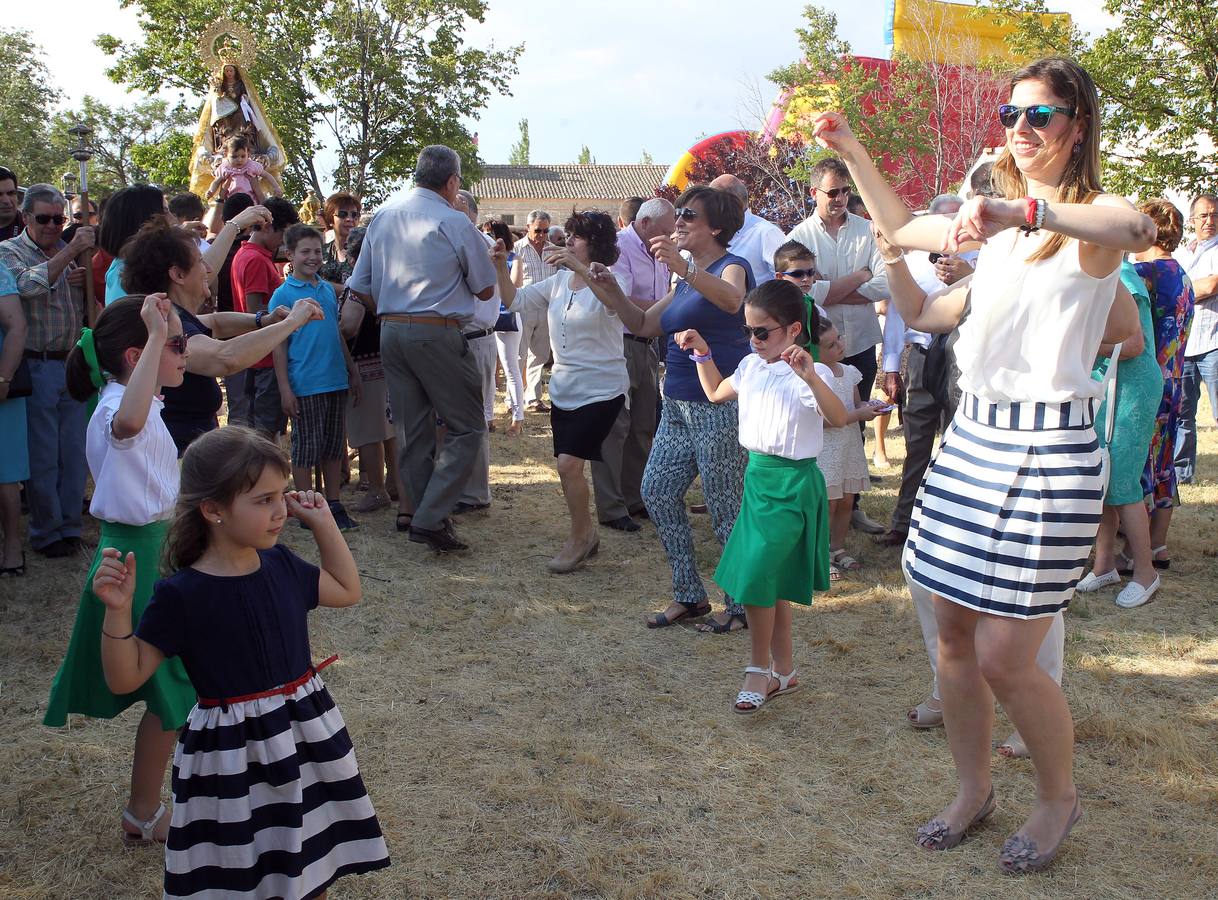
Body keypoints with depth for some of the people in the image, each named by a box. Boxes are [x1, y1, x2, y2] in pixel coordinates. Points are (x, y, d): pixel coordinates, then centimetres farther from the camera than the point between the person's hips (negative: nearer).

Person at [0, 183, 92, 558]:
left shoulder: (68, 253, 14)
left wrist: (86, 282, -2)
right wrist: (70, 252, -27)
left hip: (73, 365, 5)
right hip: (37, 368, -5)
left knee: (74, 452, 10)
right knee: (43, 456, 2)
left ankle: (69, 527, 21)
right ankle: (46, 532, 13)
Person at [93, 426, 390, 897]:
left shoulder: (281, 565, -1)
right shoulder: (180, 596, -18)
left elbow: (347, 590, 16)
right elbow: (125, 678, -14)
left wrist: (323, 523, 8)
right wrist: (117, 610, -29)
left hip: (307, 735, 6)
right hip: (233, 756, -5)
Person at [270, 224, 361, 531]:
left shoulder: (328, 289, 11)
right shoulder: (283, 294, -6)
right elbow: (278, 345, -8)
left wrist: (352, 371, 16)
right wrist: (285, 388, -12)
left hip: (336, 381, 6)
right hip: (305, 385, -6)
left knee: (334, 447, 12)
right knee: (306, 448, 3)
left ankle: (335, 505, 22)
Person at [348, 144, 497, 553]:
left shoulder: (382, 215, 10)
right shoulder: (455, 223, -7)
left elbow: (360, 284, 14)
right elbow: (485, 290, 1)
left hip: (391, 331, 7)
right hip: (437, 333, -6)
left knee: (413, 431, 13)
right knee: (466, 427, 2)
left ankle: (423, 516, 19)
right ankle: (430, 520, -7)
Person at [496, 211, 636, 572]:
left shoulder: (608, 281, -11)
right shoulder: (560, 281, 6)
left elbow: (616, 302, -35)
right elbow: (515, 300, 6)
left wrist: (579, 268, -41)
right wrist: (502, 268, -10)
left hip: (601, 390, -7)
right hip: (564, 389, 7)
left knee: (569, 463, -15)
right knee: (568, 466, 10)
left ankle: (579, 536, 6)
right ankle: (586, 534, 29)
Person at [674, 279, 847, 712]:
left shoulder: (809, 374, -16)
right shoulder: (752, 367, 7)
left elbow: (838, 418, -33)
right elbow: (716, 393, 25)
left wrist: (810, 376, -46)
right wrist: (702, 353, 13)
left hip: (792, 484, -8)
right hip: (758, 476, 8)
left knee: (756, 576, -10)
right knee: (772, 580, 13)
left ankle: (759, 668, 11)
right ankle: (783, 670, 26)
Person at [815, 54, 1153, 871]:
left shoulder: (1093, 219, -7)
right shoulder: (998, 224, 15)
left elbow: (1139, 228, -33)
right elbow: (900, 228, 28)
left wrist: (1023, 210, -43)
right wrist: (850, 151, 22)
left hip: (1048, 452, -7)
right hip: (973, 437, 7)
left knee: (1004, 656, -4)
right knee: (955, 634, 11)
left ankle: (1060, 798, 23)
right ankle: (974, 790, 31)